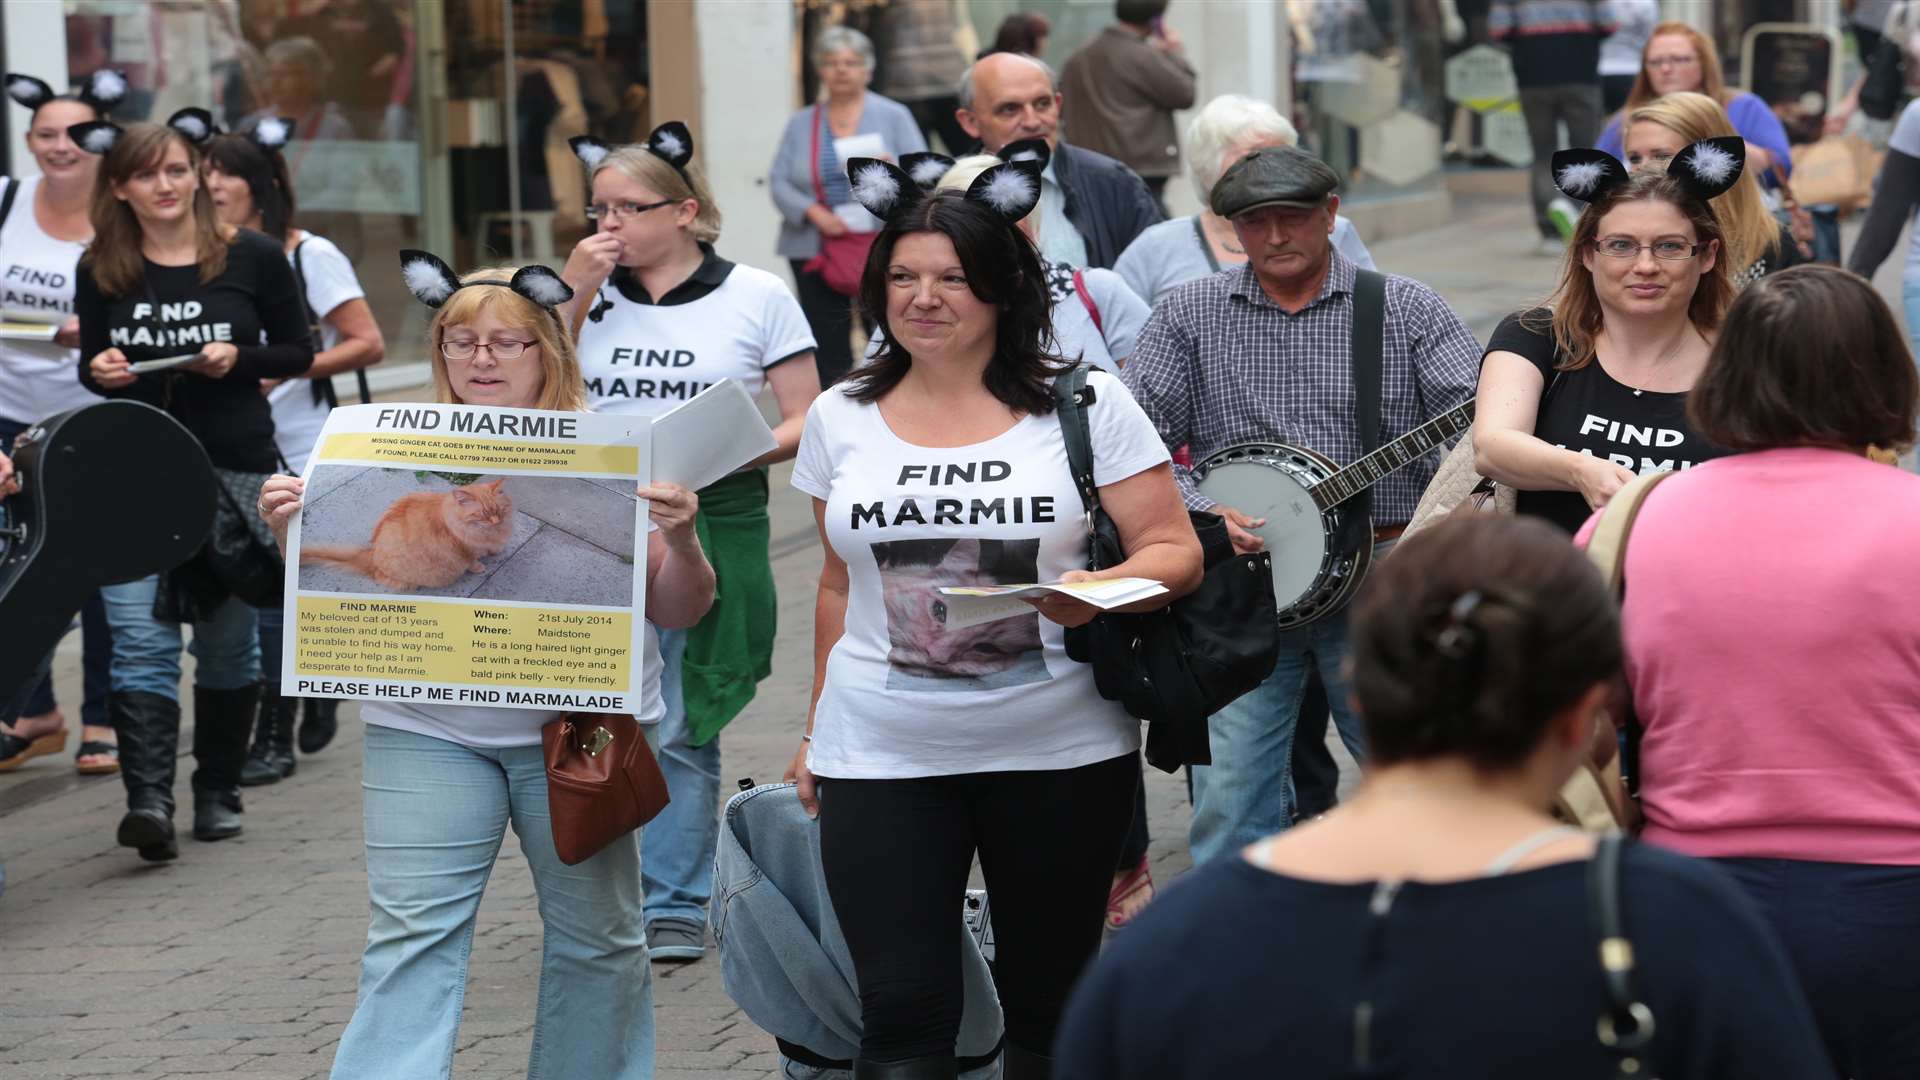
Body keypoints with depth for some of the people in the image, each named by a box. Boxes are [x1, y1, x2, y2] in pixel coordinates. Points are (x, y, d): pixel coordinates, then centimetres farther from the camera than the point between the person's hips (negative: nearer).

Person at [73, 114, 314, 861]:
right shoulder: (101, 272, 3)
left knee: (228, 639, 9)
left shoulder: (252, 259, -2)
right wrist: (100, 371, -9)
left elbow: (298, 353, 4)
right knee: (140, 640, -12)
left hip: (236, 470, 0)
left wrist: (239, 358, -14)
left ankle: (218, 793, 24)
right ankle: (148, 799, -19)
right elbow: (93, 367, 14)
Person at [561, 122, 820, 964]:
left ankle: (677, 907, 8)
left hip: (711, 525, -3)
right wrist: (572, 295, -3)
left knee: (679, 729, -1)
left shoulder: (757, 297, 3)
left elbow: (805, 423, 2)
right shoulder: (590, 292, 12)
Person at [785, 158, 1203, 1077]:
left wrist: (1099, 590, -22)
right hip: (882, 758, 1)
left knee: (1049, 1006, 9)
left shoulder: (1087, 404, -2)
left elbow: (1175, 553, -2)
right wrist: (817, 728, 18)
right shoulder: (842, 418, 7)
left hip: (1061, 754, -1)